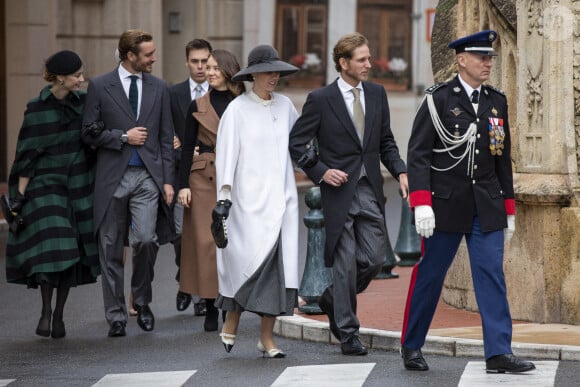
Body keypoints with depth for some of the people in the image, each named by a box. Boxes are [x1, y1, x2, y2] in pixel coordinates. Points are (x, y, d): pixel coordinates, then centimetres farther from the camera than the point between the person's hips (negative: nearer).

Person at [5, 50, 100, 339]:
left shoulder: (84, 102, 4)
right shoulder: (37, 109, -7)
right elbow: (27, 156, -5)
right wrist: (19, 196, -9)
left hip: (79, 188, 4)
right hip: (46, 188, -4)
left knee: (72, 253, 2)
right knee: (50, 248, -14)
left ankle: (59, 314, 12)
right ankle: (46, 310, 2)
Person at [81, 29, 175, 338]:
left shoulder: (158, 88, 10)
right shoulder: (100, 87, 1)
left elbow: (166, 137, 10)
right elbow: (88, 132, 1)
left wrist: (168, 181, 5)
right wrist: (123, 137, -10)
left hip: (147, 176, 1)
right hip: (112, 177, -1)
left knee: (146, 239, -15)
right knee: (111, 249, 3)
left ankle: (142, 300, 9)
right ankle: (116, 317, 12)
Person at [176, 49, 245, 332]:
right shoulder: (198, 106, 6)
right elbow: (187, 148, 6)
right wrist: (183, 185, -2)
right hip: (204, 179, 0)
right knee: (206, 242, -4)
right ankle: (210, 308, 2)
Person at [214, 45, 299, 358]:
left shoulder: (284, 105, 10)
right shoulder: (237, 109, -4)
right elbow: (226, 153, -8)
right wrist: (224, 196, -14)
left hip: (281, 197, 5)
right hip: (250, 197, -5)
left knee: (278, 264, 0)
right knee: (253, 258, -13)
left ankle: (267, 337, 6)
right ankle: (231, 322, 9)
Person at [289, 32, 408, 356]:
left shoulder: (377, 94, 8)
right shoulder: (321, 99, -7)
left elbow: (386, 141, 14)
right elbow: (296, 143, -2)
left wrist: (401, 172, -1)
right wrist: (322, 172, -12)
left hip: (370, 190, 5)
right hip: (340, 190, -4)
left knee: (375, 259, 2)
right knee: (346, 263, -1)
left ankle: (334, 299, 29)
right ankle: (348, 333, 9)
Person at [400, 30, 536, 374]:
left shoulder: (497, 102, 9)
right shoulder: (438, 99, -6)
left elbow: (503, 158, 14)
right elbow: (418, 153, -10)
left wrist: (508, 207, 13)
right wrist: (421, 203, -19)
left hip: (486, 206, 4)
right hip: (446, 204, -4)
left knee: (492, 275, -4)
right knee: (429, 276, 6)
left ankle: (499, 353, -6)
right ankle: (412, 346, 21)